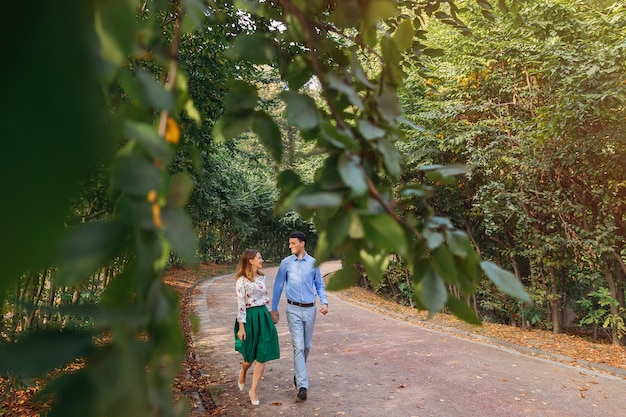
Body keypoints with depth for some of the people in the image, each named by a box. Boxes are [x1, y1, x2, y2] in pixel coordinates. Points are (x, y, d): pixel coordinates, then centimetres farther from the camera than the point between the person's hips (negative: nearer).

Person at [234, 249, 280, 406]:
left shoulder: (262, 277, 8)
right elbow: (241, 304, -14)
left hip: (263, 317, 5)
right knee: (251, 355, 11)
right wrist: (241, 327, -14)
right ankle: (243, 372, 46)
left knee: (262, 356, 1)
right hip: (250, 318, -5)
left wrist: (268, 317, 15)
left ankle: (253, 390, 13)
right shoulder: (242, 280, -12)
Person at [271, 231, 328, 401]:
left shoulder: (313, 263, 1)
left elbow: (320, 285, 8)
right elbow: (278, 286, 5)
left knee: (307, 346, 14)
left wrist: (324, 302, -7)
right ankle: (302, 385, -6)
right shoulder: (286, 263, -1)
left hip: (310, 309, 2)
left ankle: (299, 374, 36)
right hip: (294, 309, -2)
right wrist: (274, 309, 7)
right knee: (298, 346, -7)